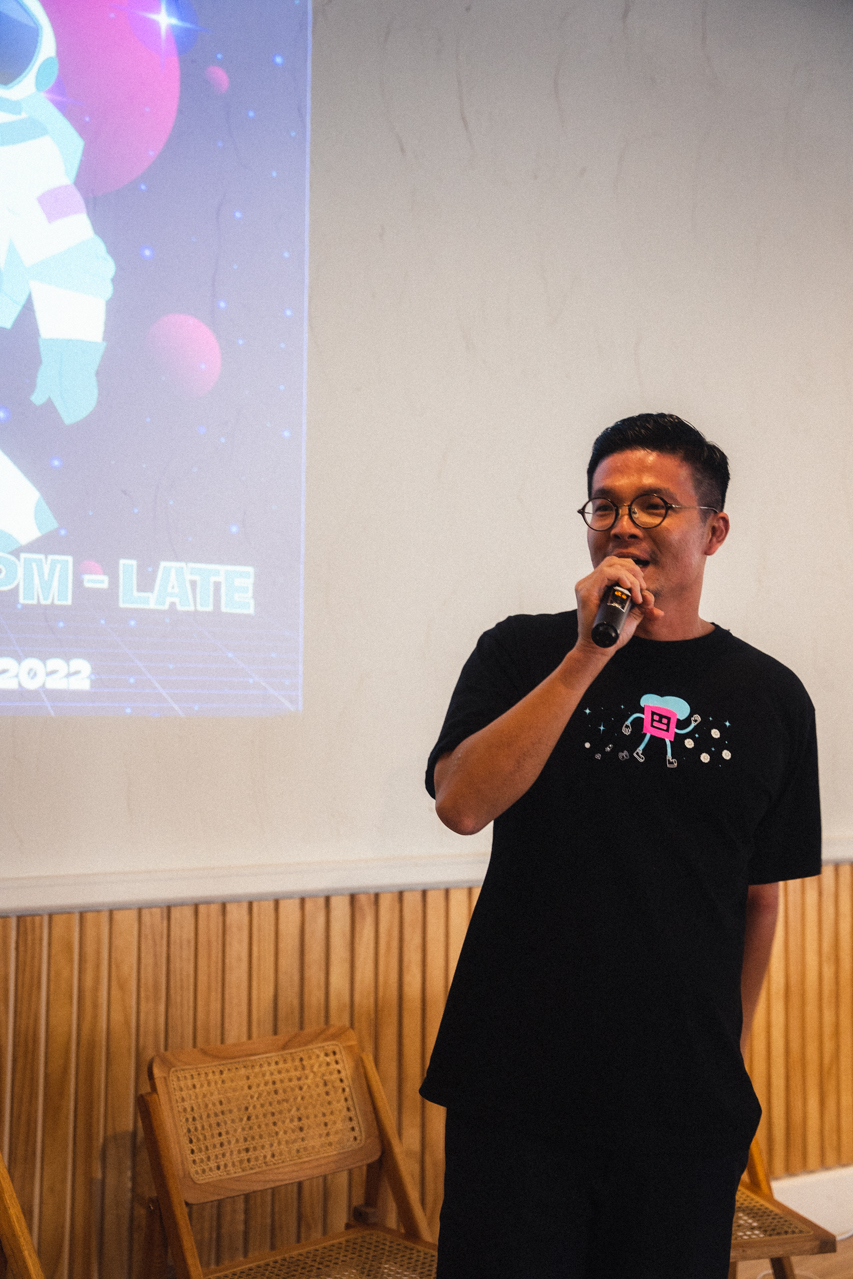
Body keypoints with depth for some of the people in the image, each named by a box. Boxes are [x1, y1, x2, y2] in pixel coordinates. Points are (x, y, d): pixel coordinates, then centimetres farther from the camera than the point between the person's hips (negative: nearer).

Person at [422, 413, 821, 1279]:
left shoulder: (769, 697, 3)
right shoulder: (521, 652, 0)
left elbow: (761, 900, 9)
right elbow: (461, 805, -15)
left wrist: (724, 1059, 13)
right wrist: (591, 655, -18)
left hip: (686, 1104, 1)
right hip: (515, 1086, -1)